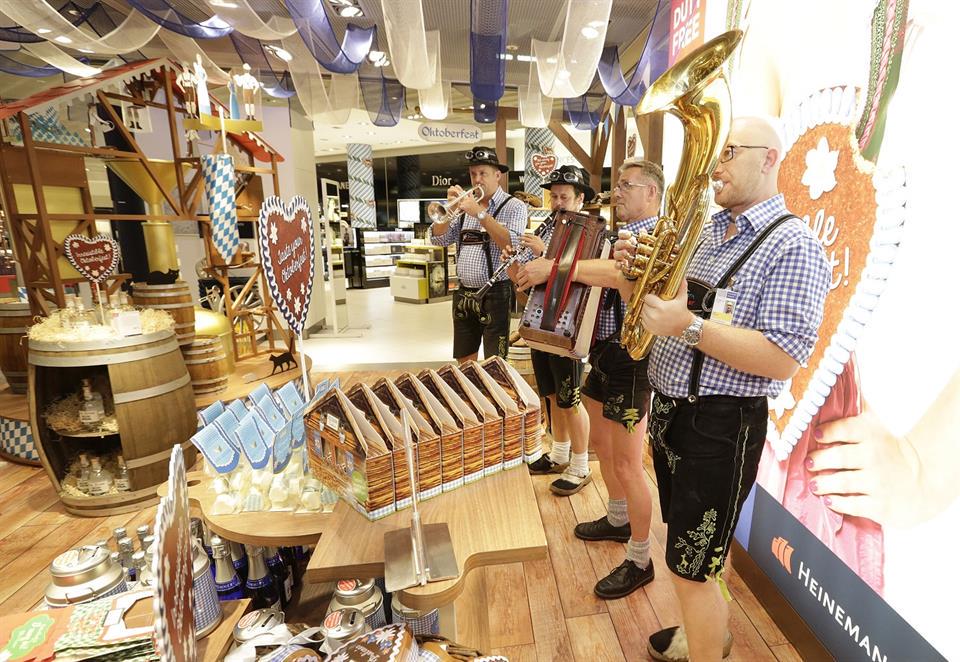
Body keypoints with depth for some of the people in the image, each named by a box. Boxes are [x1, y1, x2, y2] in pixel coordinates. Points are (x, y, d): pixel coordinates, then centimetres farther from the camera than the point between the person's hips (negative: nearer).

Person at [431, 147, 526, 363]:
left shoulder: (514, 206, -4)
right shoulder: (465, 204, 12)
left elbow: (511, 244, -20)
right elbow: (439, 239, 6)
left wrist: (480, 213, -20)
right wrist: (450, 206, -7)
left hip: (494, 295, -5)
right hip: (463, 294, 6)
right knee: (464, 360, 15)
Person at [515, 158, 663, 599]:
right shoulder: (622, 236, 15)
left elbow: (620, 273, -35)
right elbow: (592, 276, 12)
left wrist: (554, 267, -39)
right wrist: (543, 260, -2)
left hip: (632, 359, -10)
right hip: (604, 351, 10)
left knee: (626, 464, -1)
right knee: (600, 441, 23)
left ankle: (639, 561, 19)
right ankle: (617, 520, 46)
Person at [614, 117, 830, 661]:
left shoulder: (794, 245, -13)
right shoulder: (707, 232, 11)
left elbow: (783, 360, -22)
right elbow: (662, 311, 15)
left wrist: (689, 326, -27)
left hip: (721, 426, -8)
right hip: (670, 411, 8)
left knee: (691, 567, 4)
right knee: (701, 549, 26)